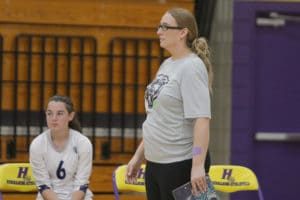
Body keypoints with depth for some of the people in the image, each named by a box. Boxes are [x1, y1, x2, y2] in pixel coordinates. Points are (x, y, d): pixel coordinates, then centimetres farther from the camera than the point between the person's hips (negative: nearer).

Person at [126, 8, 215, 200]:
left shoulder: (191, 67, -13)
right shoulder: (167, 65, 14)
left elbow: (202, 119, -22)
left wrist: (198, 165, -28)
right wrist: (138, 156, 21)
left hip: (181, 165, -9)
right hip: (155, 163, 9)